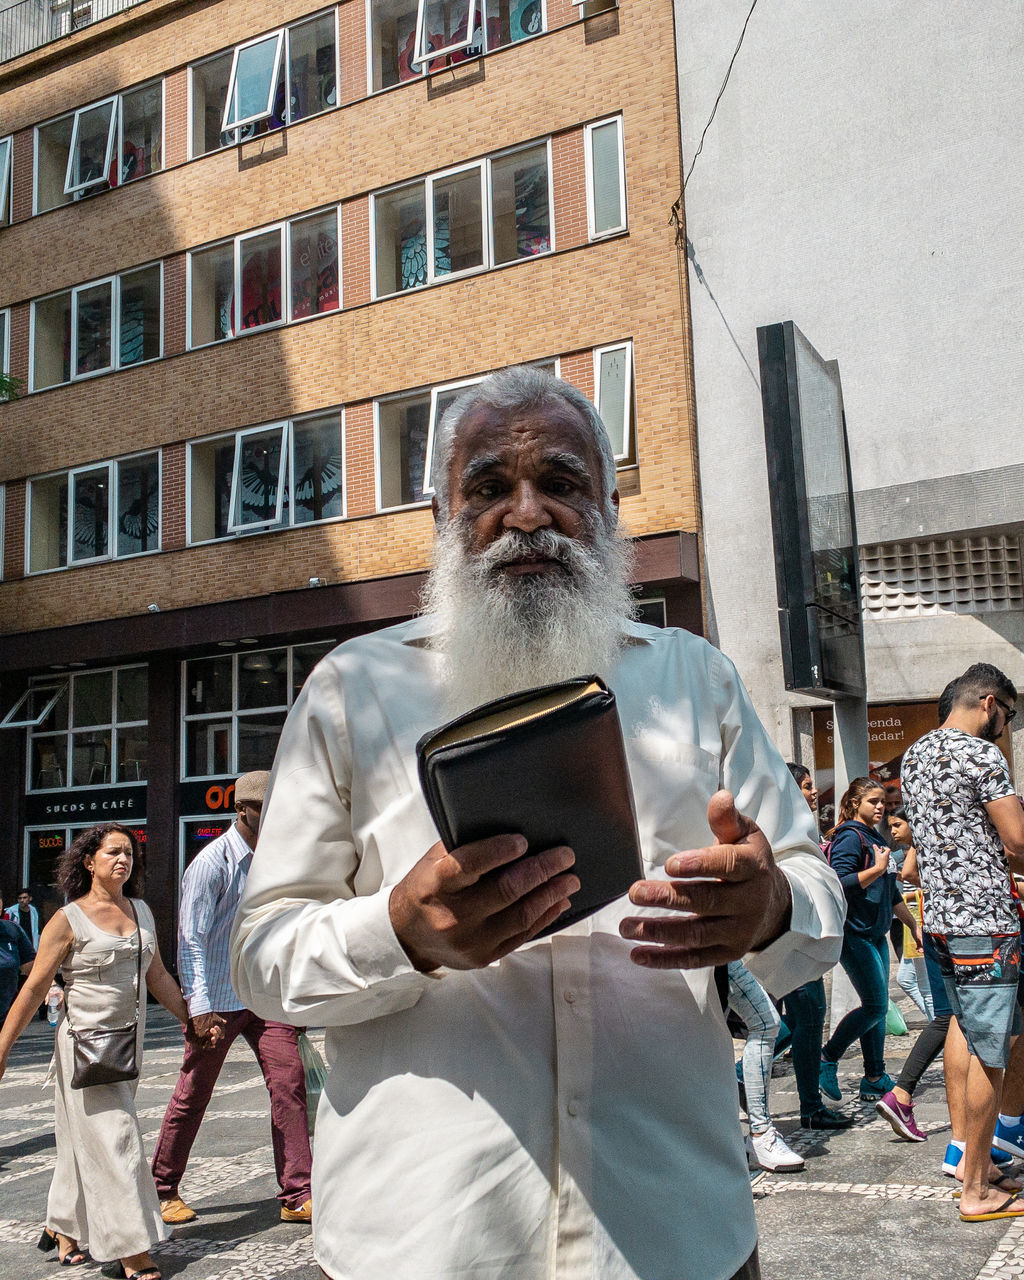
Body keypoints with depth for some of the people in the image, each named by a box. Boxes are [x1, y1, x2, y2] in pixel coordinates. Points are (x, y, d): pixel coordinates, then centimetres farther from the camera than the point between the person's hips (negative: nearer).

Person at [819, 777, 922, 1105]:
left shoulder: (874, 840, 17)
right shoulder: (850, 836, -11)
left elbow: (891, 893, 25)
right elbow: (840, 884, -23)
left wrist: (913, 924, 27)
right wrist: (877, 868, -22)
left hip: (875, 934, 9)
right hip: (854, 933, -9)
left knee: (877, 1006, 9)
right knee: (875, 1006, -10)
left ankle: (875, 1080, 14)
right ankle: (826, 1060, 3)